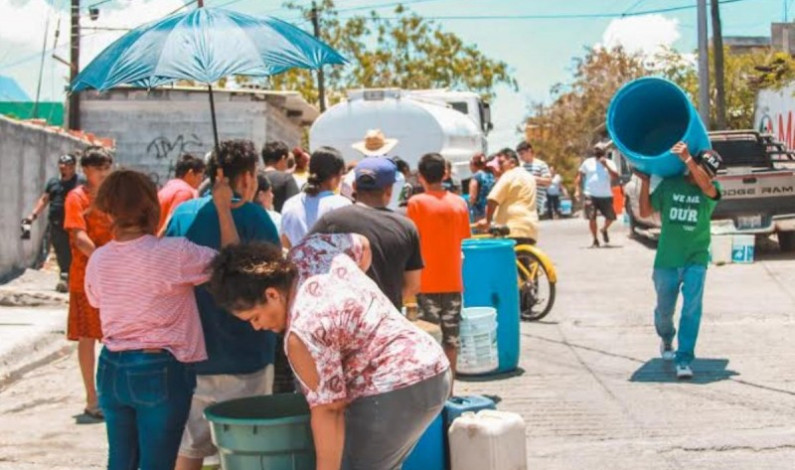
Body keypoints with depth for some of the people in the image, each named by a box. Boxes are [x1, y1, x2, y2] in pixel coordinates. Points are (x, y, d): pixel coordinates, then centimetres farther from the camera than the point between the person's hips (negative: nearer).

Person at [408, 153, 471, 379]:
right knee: (451, 340, 10)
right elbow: (463, 238, 7)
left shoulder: (416, 202, -9)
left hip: (427, 283, -3)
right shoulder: (459, 203, 2)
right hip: (453, 281, 4)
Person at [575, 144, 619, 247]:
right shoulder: (588, 163, 7)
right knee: (592, 218, -4)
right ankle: (595, 240, 10)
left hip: (606, 196, 1)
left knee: (611, 217, 1)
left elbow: (615, 175, -10)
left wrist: (606, 165, -17)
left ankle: (604, 230, 33)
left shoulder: (609, 163, 6)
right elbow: (579, 176, 10)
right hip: (591, 196, -1)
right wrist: (577, 190, 0)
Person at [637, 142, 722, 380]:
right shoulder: (669, 185, 2)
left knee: (692, 308, -16)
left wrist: (687, 158, -37)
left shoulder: (712, 190, -3)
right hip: (666, 260, 2)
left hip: (696, 259, -2)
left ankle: (684, 360, -11)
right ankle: (666, 338, 47)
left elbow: (706, 185, -28)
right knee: (664, 310, 15)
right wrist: (645, 182, -5)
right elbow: (645, 211, 5)